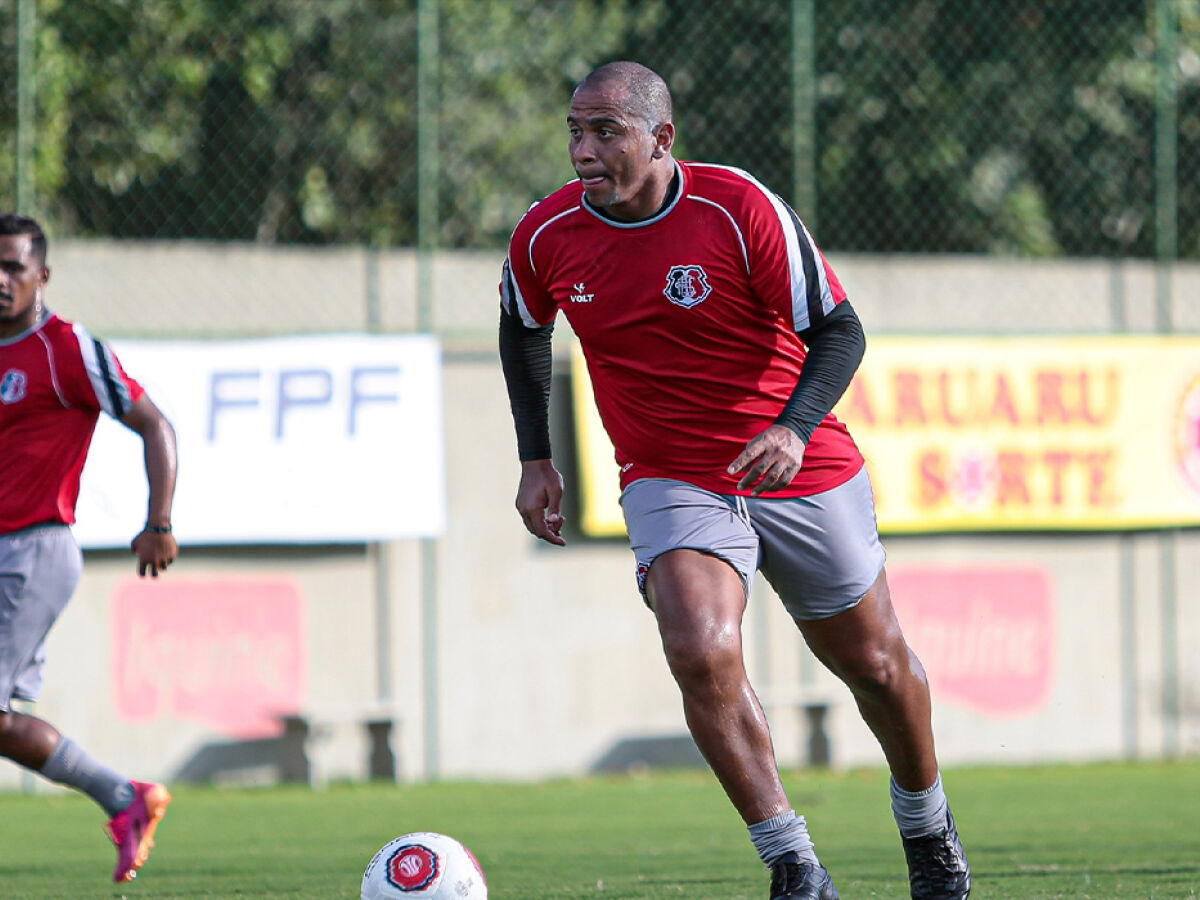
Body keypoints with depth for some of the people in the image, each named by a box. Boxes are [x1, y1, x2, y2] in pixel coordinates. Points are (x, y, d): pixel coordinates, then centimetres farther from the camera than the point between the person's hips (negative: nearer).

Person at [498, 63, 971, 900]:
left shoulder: (739, 209, -19)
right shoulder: (547, 236, -7)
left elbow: (840, 331, -15)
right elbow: (523, 327, 15)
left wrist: (795, 428, -31)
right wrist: (536, 458, 9)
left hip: (803, 473, -1)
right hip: (671, 481, 1)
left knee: (874, 664, 12)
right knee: (701, 653, -25)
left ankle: (927, 824, 42)